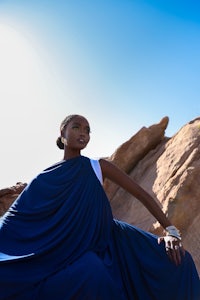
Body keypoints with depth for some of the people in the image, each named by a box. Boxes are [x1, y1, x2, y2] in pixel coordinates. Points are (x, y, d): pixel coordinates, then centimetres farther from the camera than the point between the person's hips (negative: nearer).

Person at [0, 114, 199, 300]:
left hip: (105, 239, 3)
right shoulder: (46, 179, 0)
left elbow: (141, 194, -1)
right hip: (69, 249, -2)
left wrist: (171, 230, -9)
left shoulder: (99, 167, 0)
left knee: (175, 259, -12)